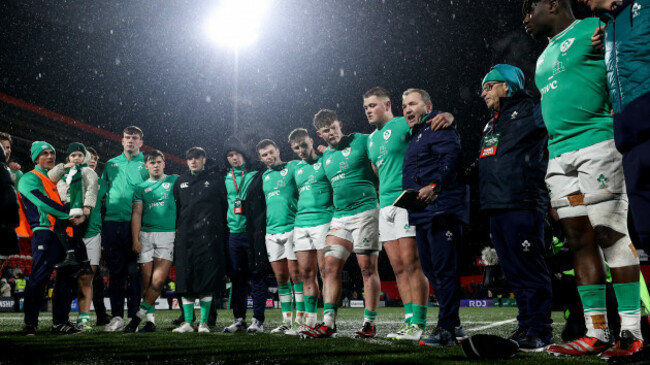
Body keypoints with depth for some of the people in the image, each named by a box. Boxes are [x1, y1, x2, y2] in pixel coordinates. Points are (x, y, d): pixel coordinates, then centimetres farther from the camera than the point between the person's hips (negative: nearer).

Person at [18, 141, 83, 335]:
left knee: (68, 278, 5)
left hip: (64, 234, 7)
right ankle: (30, 323, -1)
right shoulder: (30, 179, 3)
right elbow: (43, 203, -11)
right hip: (45, 233, -7)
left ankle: (60, 322, 11)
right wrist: (70, 215, -10)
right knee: (39, 277, -9)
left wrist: (81, 215, 1)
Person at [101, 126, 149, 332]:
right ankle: (117, 316, 8)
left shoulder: (146, 165, 7)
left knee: (134, 272, -1)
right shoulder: (111, 164, 17)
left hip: (135, 224, -3)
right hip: (112, 223, 3)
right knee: (115, 270, 3)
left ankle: (134, 316, 6)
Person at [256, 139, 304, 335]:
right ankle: (286, 320, 15)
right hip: (272, 231, 6)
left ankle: (299, 320, -1)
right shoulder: (264, 176, 19)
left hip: (292, 228, -6)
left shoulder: (293, 167, 2)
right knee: (281, 278, 8)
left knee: (296, 275, -6)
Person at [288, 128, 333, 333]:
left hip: (324, 221, -6)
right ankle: (310, 319, 9)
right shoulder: (296, 168, 19)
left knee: (326, 272, -8)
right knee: (306, 274, 4)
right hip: (302, 224, 6)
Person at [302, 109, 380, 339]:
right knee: (330, 266, -2)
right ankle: (328, 323, -1)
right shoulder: (325, 157, 17)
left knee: (368, 267, -3)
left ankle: (370, 324, 5)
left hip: (365, 212, -6)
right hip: (339, 216, 6)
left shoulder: (361, 141, -1)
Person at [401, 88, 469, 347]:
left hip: (441, 208, -10)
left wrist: (435, 185, -27)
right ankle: (452, 324, 20)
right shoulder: (415, 136, 26)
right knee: (431, 270, 11)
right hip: (422, 213, 10)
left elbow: (451, 156, -19)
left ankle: (446, 328, -6)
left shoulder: (438, 128, -3)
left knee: (444, 269, -9)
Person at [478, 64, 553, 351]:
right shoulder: (492, 124, 25)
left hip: (521, 206, -8)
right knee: (514, 274, 11)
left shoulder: (530, 110, 1)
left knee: (530, 271, -6)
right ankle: (525, 327, 18)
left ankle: (539, 331, 1)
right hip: (496, 208, 8)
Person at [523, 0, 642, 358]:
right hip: (560, 155, 8)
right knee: (579, 240, 3)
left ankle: (632, 331, -5)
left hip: (597, 145, -8)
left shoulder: (592, 30, 3)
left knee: (610, 233, -11)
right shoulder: (544, 59, 27)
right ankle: (596, 333, 7)